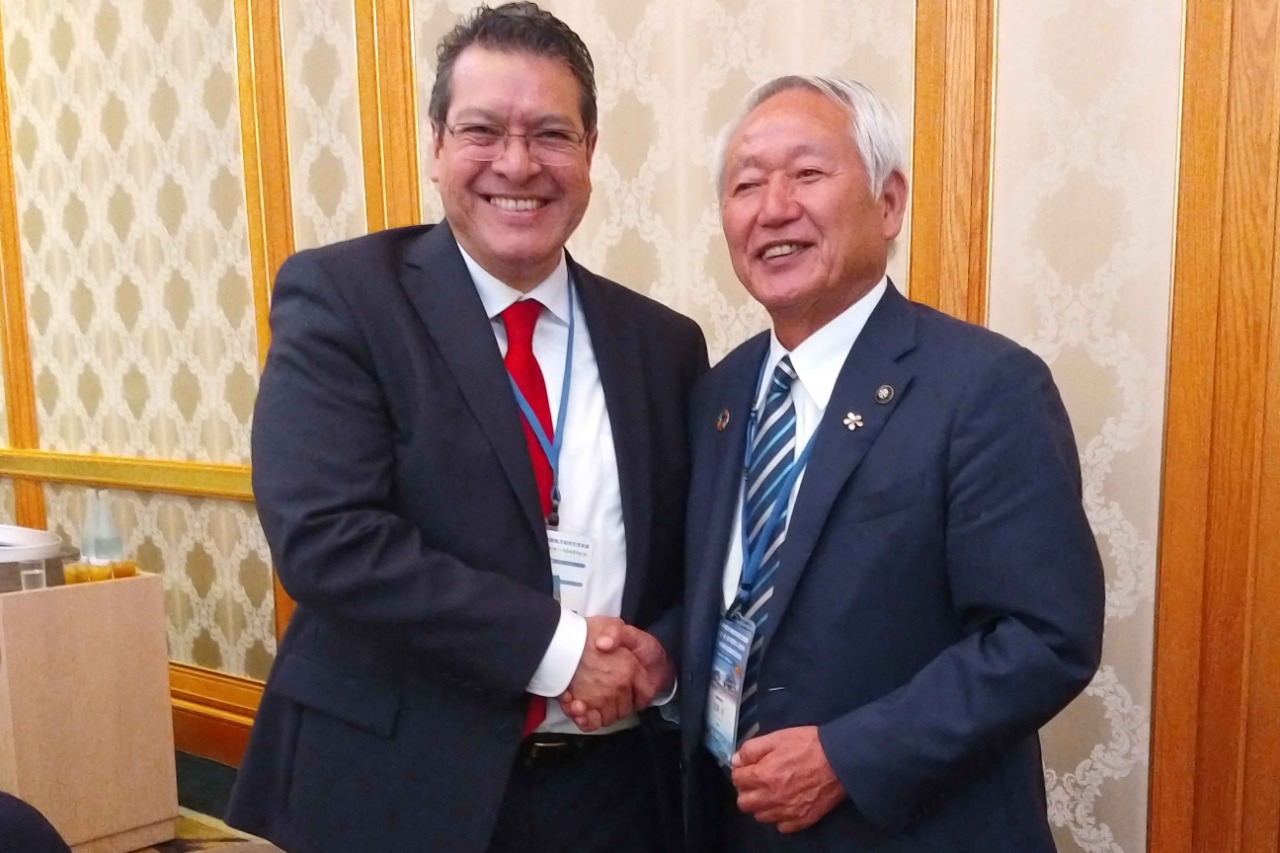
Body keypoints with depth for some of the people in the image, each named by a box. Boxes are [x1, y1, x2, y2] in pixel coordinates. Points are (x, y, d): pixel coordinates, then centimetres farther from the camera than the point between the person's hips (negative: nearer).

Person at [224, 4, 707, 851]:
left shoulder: (664, 342, 4)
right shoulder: (340, 296, -8)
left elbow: (702, 556, 8)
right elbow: (324, 537, -18)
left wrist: (661, 652, -12)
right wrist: (556, 646, -20)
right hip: (396, 783, -3)